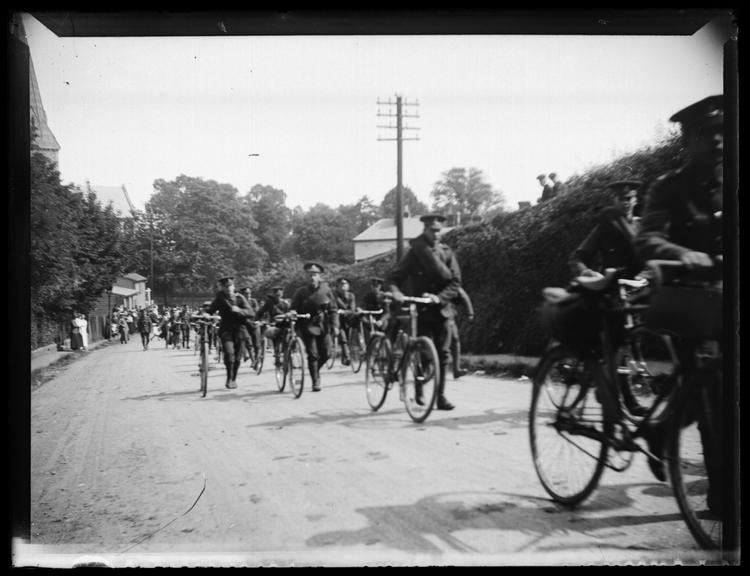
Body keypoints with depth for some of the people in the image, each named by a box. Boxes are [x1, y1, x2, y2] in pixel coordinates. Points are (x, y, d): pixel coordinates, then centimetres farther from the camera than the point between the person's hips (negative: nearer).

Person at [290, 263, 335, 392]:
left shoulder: (326, 289, 2)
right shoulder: (301, 291, -2)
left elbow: (332, 308, 5)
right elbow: (293, 307, -3)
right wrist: (292, 313, -26)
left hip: (322, 326, 3)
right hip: (308, 326, -2)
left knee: (325, 355, 7)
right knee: (313, 355, -8)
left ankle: (315, 371, 35)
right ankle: (315, 382, 2)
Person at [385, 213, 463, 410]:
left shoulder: (446, 253, 6)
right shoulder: (414, 252, 1)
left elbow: (455, 282, -1)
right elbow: (393, 277, -2)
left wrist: (440, 297, -17)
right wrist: (395, 292, -23)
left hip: (442, 310, 2)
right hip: (421, 311, -2)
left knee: (443, 354, 2)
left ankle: (440, 395, 9)